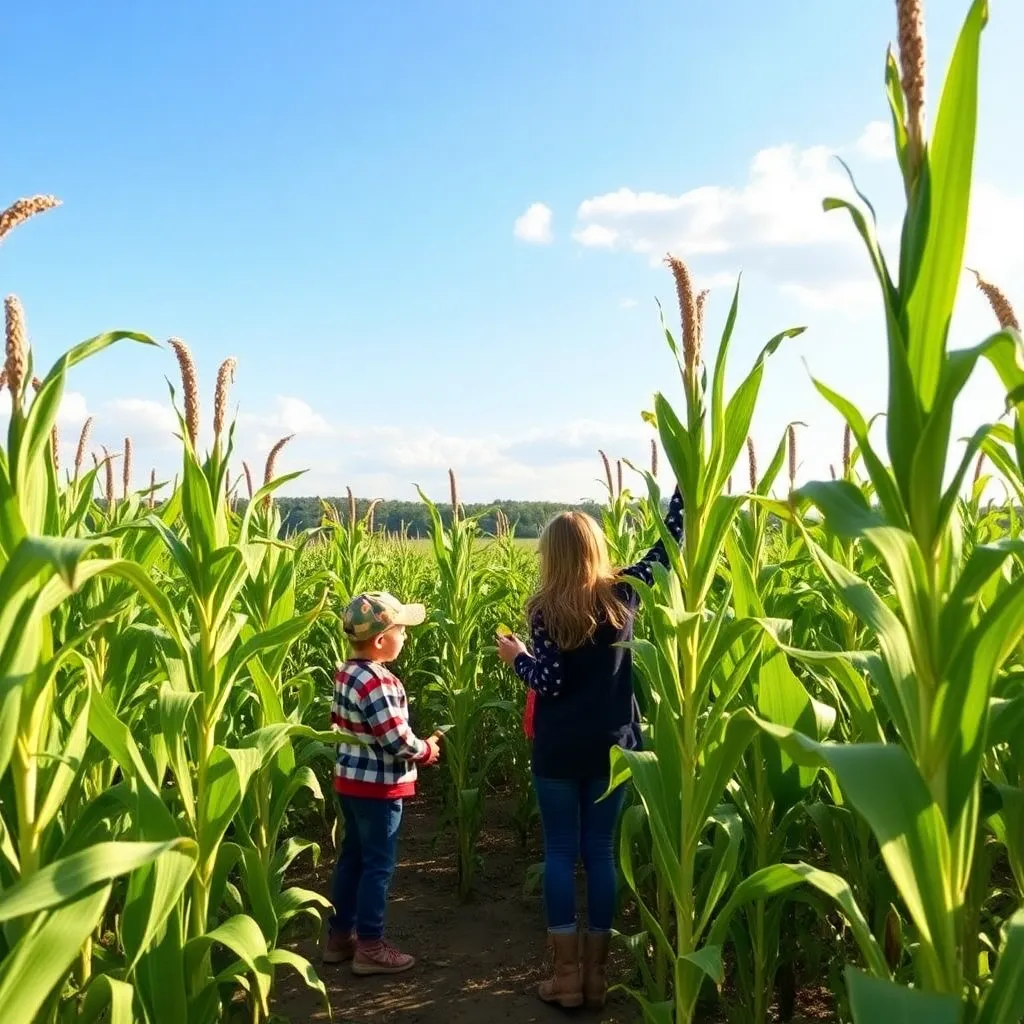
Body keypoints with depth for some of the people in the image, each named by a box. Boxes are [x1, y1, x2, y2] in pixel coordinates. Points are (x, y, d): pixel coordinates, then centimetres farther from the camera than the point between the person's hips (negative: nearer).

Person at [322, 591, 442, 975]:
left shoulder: (345, 673, 5)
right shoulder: (377, 682, -25)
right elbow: (395, 739, -25)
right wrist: (427, 750, -7)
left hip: (350, 779, 10)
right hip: (378, 785, -10)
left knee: (352, 858, 19)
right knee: (378, 865, 2)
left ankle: (339, 936, 29)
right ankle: (370, 947, 11)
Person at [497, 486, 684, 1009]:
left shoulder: (546, 610, -10)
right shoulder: (622, 593, -2)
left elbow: (549, 684, -15)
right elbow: (669, 543, 7)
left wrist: (517, 657, 4)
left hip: (559, 750, -3)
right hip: (612, 746, 3)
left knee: (560, 852, 7)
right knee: (600, 851, 10)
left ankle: (567, 976, 11)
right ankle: (595, 973, 17)